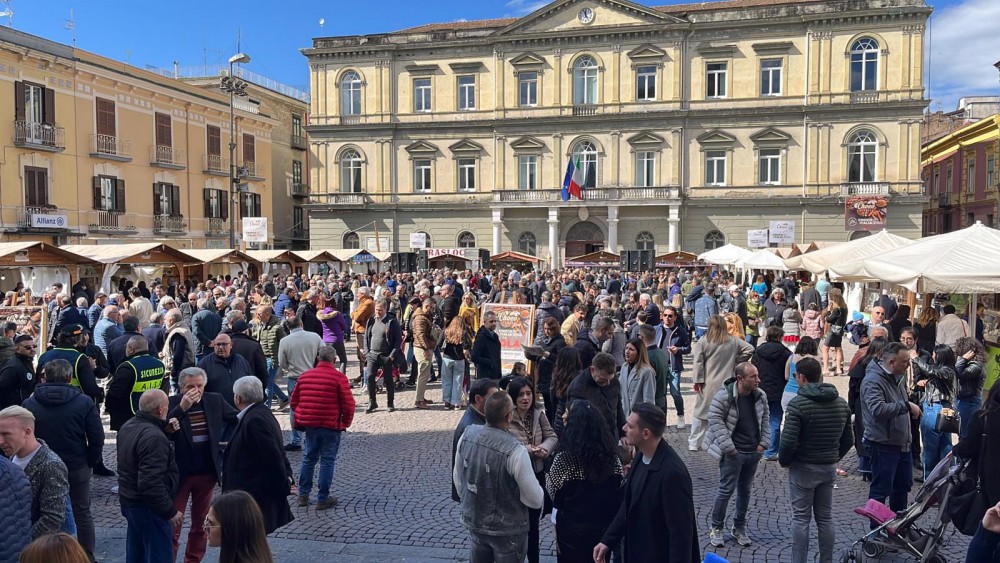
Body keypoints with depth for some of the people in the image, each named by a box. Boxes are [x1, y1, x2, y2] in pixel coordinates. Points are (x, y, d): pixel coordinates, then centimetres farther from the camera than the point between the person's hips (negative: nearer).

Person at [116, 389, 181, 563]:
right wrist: (170, 511, -22)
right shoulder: (154, 437, -26)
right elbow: (151, 483, -31)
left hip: (129, 500, 10)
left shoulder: (127, 427, 5)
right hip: (148, 506, -10)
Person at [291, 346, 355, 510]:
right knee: (327, 461, 4)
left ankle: (303, 494, 24)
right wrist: (346, 422, 3)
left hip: (309, 424, 5)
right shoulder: (339, 378, -10)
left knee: (309, 458, 19)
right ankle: (323, 499, 8)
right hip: (331, 426, -5)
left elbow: (294, 401, 11)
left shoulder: (304, 375, 4)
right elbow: (348, 404, -12)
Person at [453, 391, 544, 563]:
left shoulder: (467, 435, -13)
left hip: (473, 520, 5)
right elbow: (536, 500, -20)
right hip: (507, 529, -5)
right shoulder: (515, 452, -30)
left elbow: (457, 477, 3)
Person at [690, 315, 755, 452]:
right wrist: (736, 361, 8)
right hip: (727, 384, 1)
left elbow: (698, 362, -8)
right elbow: (750, 349, 2)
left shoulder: (703, 342, -5)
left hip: (708, 384, -1)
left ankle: (694, 443, 13)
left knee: (701, 412, 8)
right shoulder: (733, 341, 1)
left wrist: (698, 380, -5)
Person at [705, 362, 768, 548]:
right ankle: (716, 528, 16)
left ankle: (739, 528, 30)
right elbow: (715, 419, -16)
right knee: (726, 490, 1)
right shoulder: (725, 395, -18)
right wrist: (728, 447, -17)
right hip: (733, 453, -6)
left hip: (754, 452, 6)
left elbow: (764, 420, 12)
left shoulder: (761, 396, 1)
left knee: (745, 490, 16)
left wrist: (764, 442, 2)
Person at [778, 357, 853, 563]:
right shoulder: (841, 403, 4)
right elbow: (848, 440, 8)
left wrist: (783, 460, -5)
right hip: (829, 468, 6)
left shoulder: (798, 404, -18)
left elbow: (788, 441, -22)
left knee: (801, 518, 3)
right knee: (826, 518, 15)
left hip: (803, 468, -6)